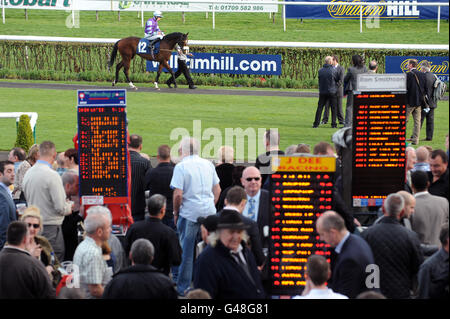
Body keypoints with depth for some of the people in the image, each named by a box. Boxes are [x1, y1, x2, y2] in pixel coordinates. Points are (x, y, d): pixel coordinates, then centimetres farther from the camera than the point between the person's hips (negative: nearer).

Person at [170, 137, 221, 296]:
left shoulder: (181, 166, -9)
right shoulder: (208, 164, 8)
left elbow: (178, 194, -14)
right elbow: (217, 190, 12)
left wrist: (176, 213, -1)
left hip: (189, 213, -5)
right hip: (209, 212, 5)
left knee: (187, 251, 1)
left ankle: (183, 287, 6)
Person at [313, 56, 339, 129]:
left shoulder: (320, 70, -1)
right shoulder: (333, 70, -11)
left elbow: (319, 80, 5)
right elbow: (337, 79, 0)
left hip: (322, 92, 3)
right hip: (332, 92, -3)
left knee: (320, 107, 7)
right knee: (333, 108, 7)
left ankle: (316, 123, 3)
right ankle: (333, 124, 6)